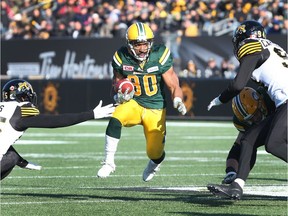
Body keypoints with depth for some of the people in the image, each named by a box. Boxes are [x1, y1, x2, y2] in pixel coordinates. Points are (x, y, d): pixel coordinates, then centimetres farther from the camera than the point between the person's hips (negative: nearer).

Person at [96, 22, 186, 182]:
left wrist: (178, 100, -29)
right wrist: (120, 95, -14)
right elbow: (118, 80, 8)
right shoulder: (122, 58, -10)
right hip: (133, 103, 1)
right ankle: (109, 162, -19)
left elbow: (173, 86, -9)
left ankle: (154, 163, 40)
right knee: (115, 120, -33)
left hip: (155, 108, -1)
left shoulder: (160, 56, -14)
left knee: (154, 153, -2)